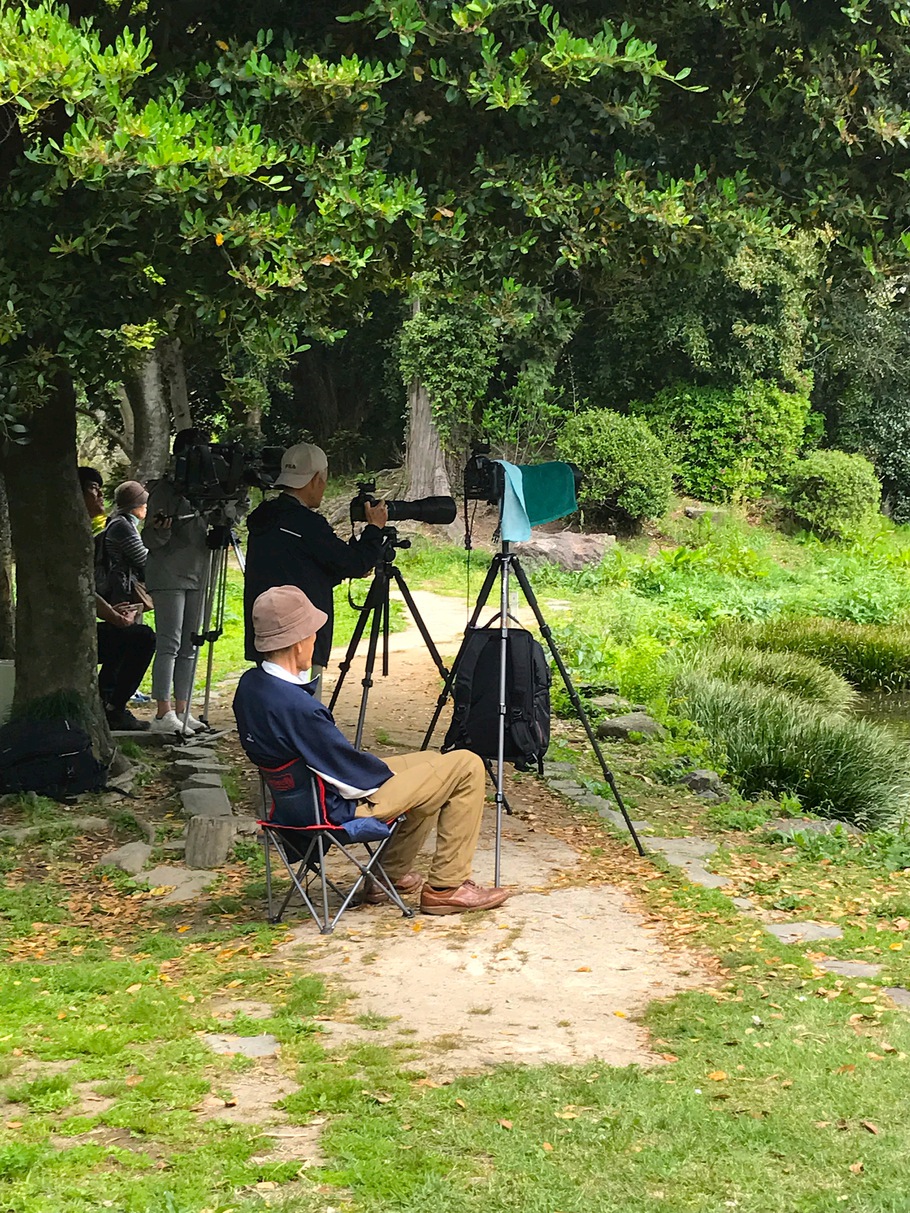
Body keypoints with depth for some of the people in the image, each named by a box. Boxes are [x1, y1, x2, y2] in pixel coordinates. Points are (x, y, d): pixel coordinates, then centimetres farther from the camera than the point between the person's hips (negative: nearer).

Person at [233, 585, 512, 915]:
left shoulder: (249, 685, -3)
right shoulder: (297, 707, -33)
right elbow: (350, 768, -22)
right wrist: (388, 773, -3)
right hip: (342, 807, -10)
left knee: (432, 764, 27)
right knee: (466, 768, -4)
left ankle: (393, 874, 30)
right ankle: (446, 887, 4)